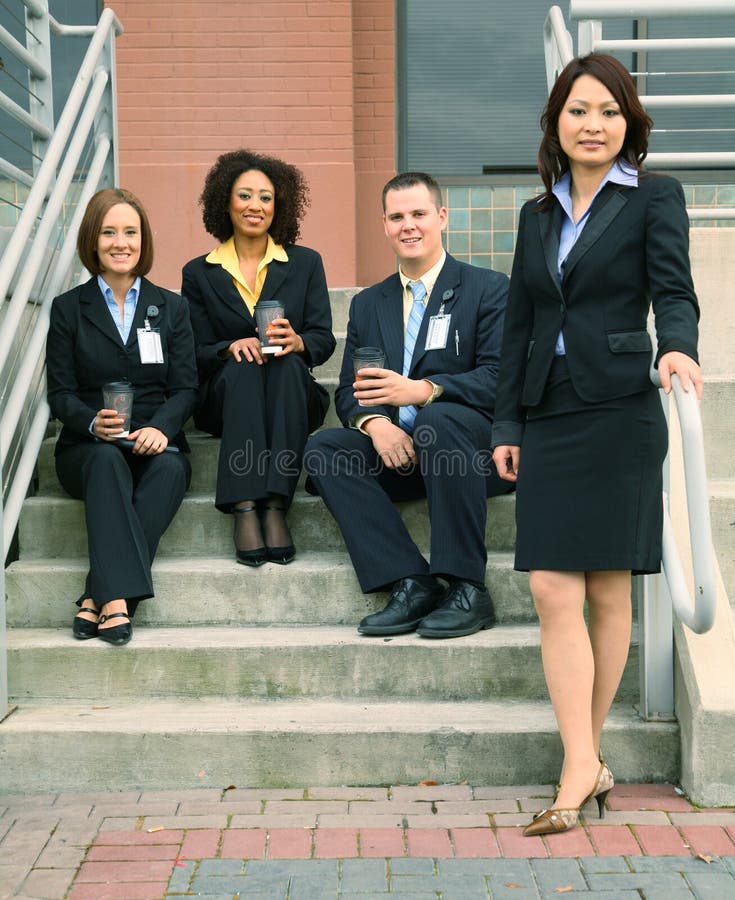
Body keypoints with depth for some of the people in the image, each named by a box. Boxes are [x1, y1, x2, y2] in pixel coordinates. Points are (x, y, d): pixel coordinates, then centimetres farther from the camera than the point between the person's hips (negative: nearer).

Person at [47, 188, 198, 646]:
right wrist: (93, 422, -20)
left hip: (156, 442, 1)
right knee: (107, 461, -36)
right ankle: (118, 597, -48)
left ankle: (98, 599, -39)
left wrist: (160, 427, -17)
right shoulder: (68, 309, 11)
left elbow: (185, 388, 6)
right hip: (88, 447, -1)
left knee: (171, 466, -34)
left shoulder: (171, 308, 15)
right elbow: (60, 393, 3)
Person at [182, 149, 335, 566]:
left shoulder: (306, 263, 10)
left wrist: (296, 343, -21)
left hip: (293, 396, 0)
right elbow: (196, 353, 3)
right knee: (242, 366, -33)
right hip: (225, 397, 0)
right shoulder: (199, 273, 9)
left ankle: (275, 506, -43)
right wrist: (231, 347, -19)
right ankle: (245, 509, -45)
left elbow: (324, 340, 3)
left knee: (288, 364, -33)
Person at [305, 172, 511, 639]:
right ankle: (411, 584, -25)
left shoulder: (489, 289, 3)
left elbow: (498, 380, -11)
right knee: (323, 448, -20)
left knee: (438, 418, -36)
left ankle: (467, 588, -29)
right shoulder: (368, 304, 18)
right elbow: (349, 392, 11)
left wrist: (422, 391, -27)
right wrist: (375, 423, -15)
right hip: (397, 451, 5)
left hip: (473, 447, -4)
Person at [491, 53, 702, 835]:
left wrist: (677, 347, -33)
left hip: (617, 417, -4)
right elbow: (519, 324, 15)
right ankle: (584, 767, 0)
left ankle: (584, 761, 15)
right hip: (548, 419, 4)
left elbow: (673, 291, -10)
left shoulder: (654, 198, 2)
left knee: (607, 595, 3)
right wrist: (507, 425, 11)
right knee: (553, 594, -4)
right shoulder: (537, 214, 15)